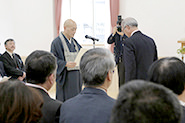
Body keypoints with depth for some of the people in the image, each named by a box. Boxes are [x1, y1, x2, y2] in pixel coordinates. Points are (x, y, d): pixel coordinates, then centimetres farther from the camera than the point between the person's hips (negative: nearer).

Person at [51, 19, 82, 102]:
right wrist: (66, 64, -26)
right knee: (66, 101, -6)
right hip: (65, 77, -7)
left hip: (77, 75, 7)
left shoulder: (74, 41, 14)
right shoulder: (57, 42, -8)